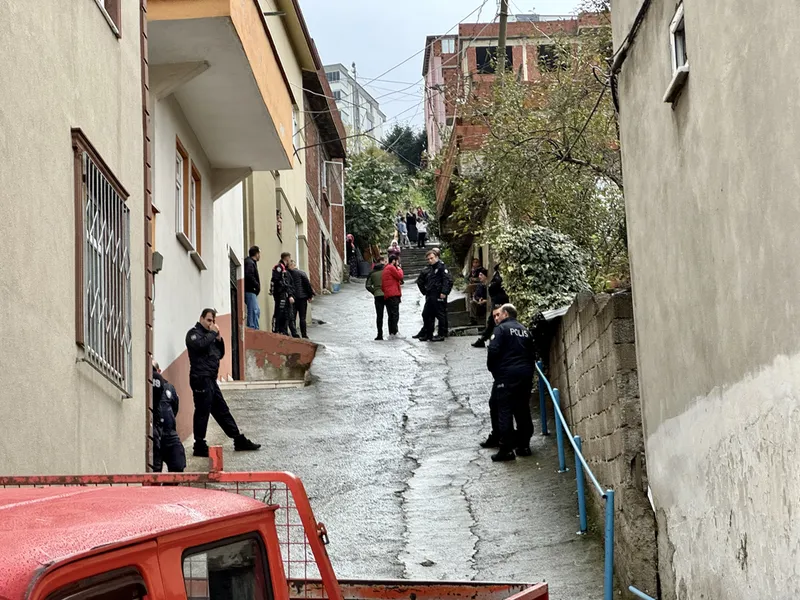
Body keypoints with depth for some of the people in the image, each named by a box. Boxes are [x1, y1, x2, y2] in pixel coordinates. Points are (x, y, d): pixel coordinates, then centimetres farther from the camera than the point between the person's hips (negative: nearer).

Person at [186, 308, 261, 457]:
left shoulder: (210, 335, 21)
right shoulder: (194, 333, -5)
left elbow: (220, 354, 19)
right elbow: (200, 344, -27)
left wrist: (219, 339, 4)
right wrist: (212, 333, -14)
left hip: (210, 380, 9)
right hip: (201, 378, -9)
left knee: (222, 411, 13)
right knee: (202, 412, -7)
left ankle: (239, 441, 18)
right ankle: (199, 447, -2)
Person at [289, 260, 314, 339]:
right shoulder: (301, 273, -5)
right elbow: (307, 284, -7)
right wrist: (311, 296, 0)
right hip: (302, 298, -2)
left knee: (292, 318, 8)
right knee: (302, 318, 3)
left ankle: (294, 335, 3)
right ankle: (304, 335, 3)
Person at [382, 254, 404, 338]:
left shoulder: (386, 268, 25)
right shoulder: (391, 268, -6)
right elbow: (400, 276, -10)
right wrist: (399, 269, 6)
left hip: (387, 296, 10)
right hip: (393, 294, -10)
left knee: (391, 315, 10)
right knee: (395, 314, -13)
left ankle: (391, 333, 9)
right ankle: (395, 332, -19)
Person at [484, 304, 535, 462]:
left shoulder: (501, 329, -4)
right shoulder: (525, 331, 17)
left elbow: (493, 351, -14)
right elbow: (531, 354, 15)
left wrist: (492, 369, 0)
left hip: (506, 375, -6)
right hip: (526, 375, 6)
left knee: (504, 410, -5)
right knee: (523, 410, 12)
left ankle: (506, 448, -8)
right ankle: (524, 445, 15)